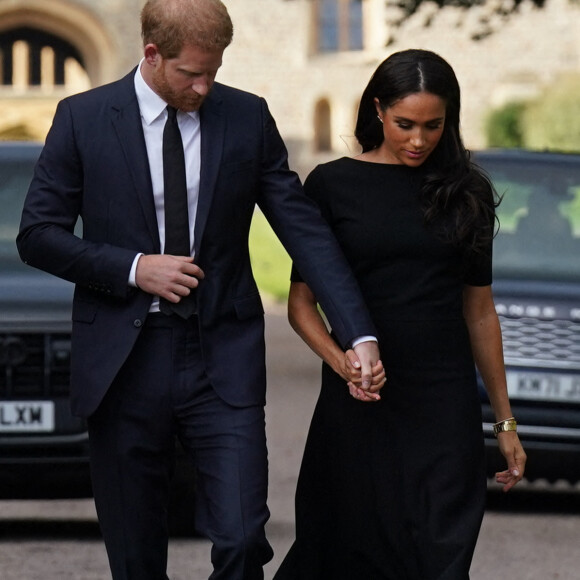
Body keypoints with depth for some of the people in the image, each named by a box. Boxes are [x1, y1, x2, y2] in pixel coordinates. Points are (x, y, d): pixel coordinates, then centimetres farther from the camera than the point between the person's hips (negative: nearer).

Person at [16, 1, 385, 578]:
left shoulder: (247, 118, 2)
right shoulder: (83, 118, -1)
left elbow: (305, 229, 0)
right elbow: (37, 234, 0)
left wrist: (360, 335, -10)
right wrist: (133, 268, -13)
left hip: (222, 358, 0)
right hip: (123, 359, 0)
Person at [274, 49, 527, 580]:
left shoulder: (466, 192, 7)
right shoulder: (333, 185, 1)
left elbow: (479, 311, 12)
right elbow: (301, 301, 2)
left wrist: (504, 420, 12)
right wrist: (343, 364, -17)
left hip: (446, 403, 1)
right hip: (360, 405, -1)